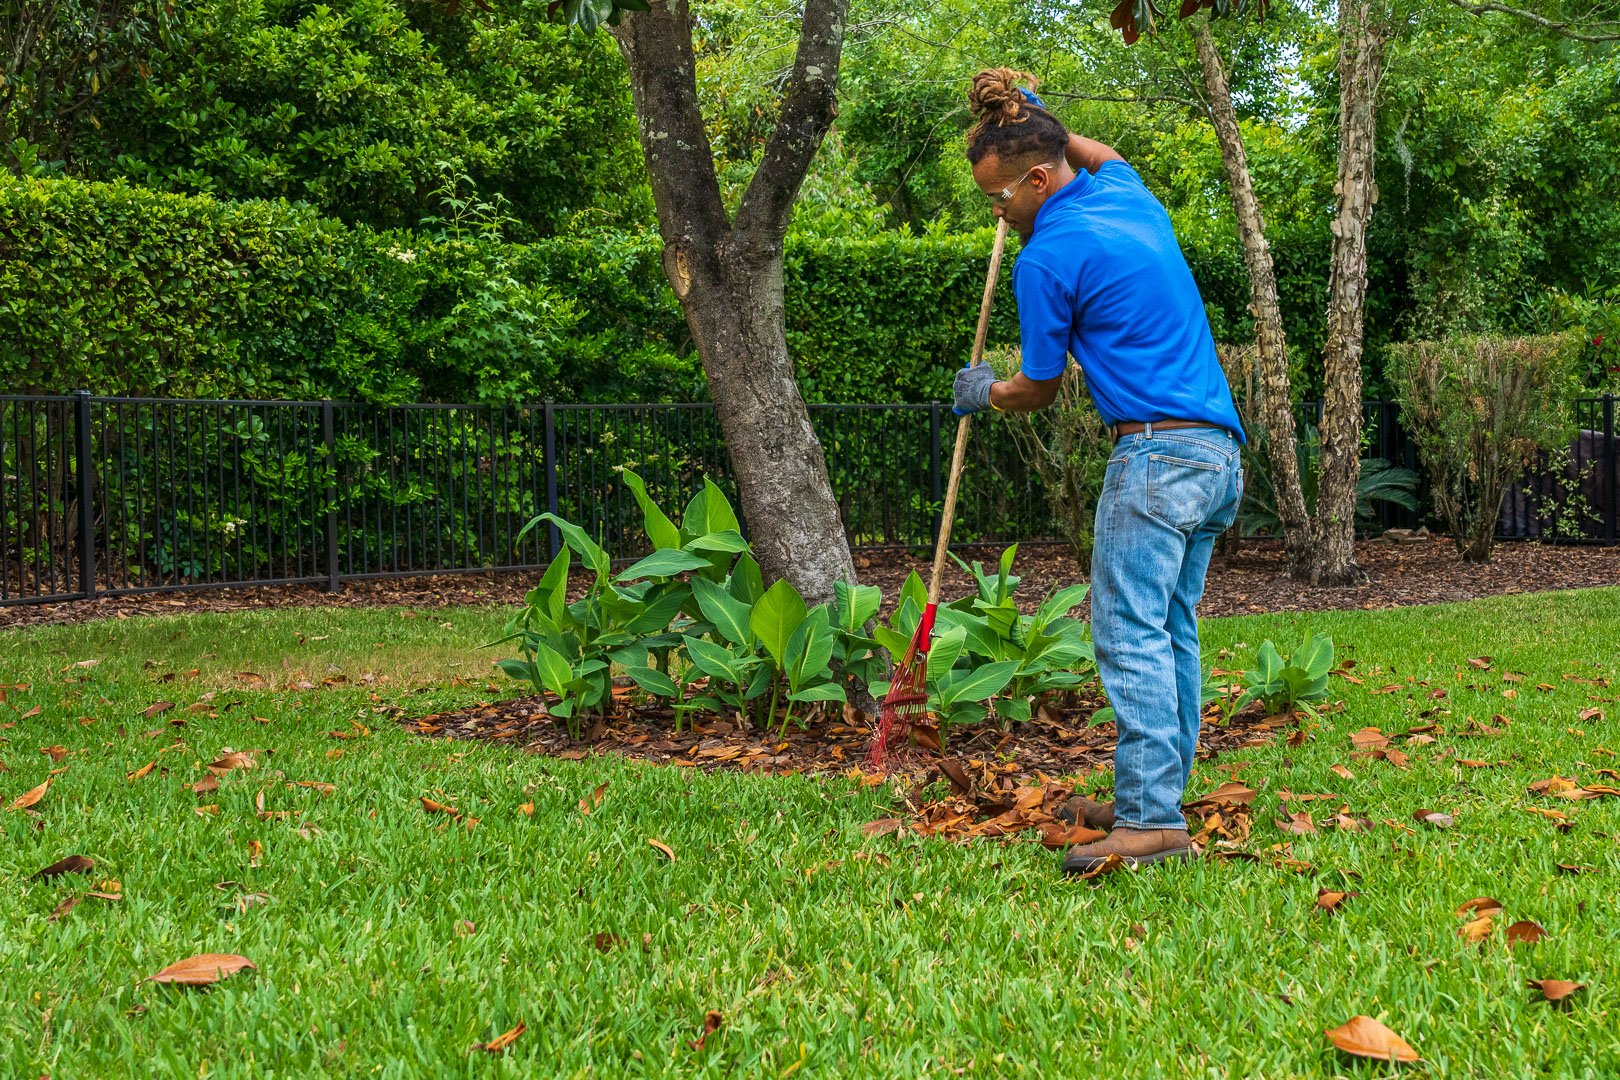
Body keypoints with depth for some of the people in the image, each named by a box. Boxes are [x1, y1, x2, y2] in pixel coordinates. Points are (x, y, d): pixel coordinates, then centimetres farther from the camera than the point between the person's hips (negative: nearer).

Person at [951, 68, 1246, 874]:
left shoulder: (1048, 257, -9)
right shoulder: (1127, 194, 14)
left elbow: (1038, 390, 2)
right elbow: (1104, 154, 43)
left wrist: (982, 394, 22)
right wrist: (1032, 123, 40)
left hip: (1155, 452, -9)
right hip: (1220, 453, 9)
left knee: (1131, 634, -10)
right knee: (1172, 630, 11)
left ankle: (1153, 818, -15)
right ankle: (1156, 796, 16)